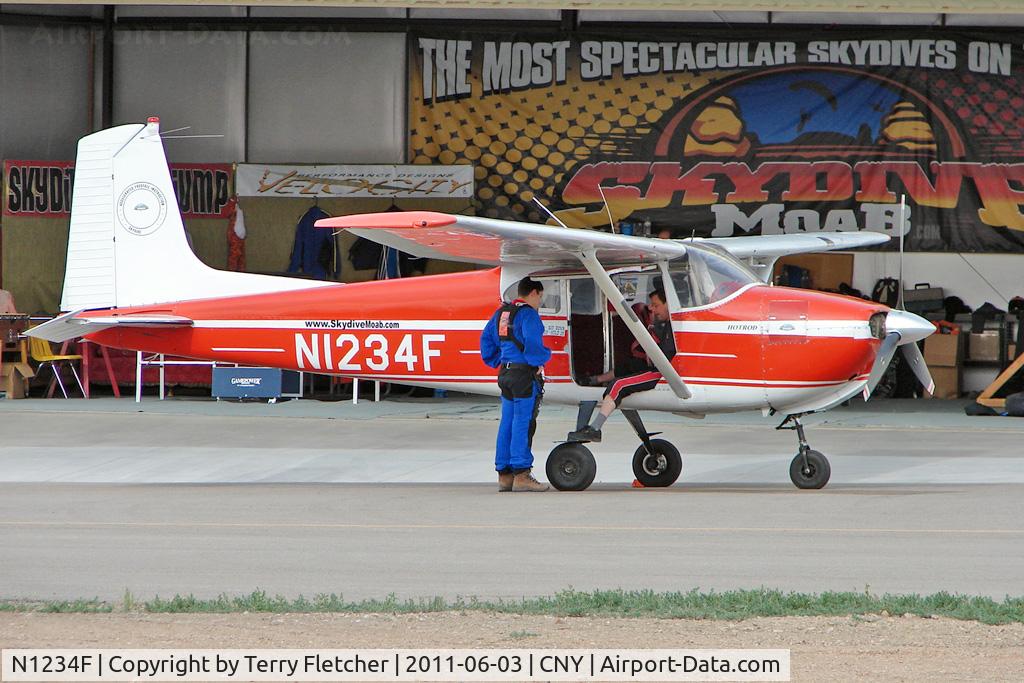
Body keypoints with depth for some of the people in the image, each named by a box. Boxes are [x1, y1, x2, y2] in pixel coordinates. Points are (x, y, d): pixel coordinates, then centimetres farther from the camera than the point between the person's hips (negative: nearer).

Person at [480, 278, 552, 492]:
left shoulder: (501, 313, 15)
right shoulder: (528, 314, -12)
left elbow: (487, 339, 19)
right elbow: (532, 344, -23)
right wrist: (544, 357, -6)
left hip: (506, 373, 8)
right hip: (525, 373, -8)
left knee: (507, 424, 11)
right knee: (523, 423, -7)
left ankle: (504, 475, 12)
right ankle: (521, 475, -8)